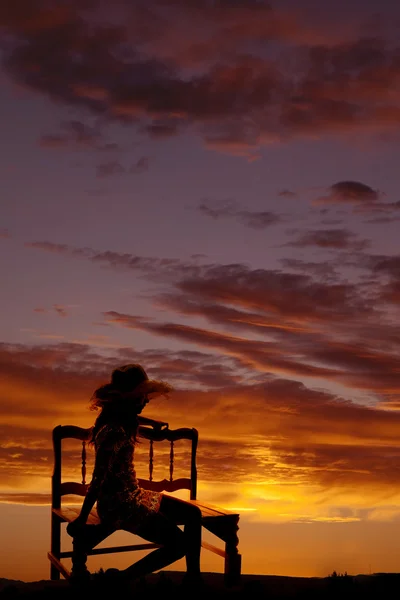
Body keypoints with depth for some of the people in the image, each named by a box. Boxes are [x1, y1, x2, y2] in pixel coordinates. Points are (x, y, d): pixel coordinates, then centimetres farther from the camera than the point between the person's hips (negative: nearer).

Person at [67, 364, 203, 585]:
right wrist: (82, 519, -25)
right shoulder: (113, 432, -26)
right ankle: (121, 578, -3)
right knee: (178, 543, -13)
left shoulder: (122, 418, 4)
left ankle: (193, 577, 15)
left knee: (193, 514, 7)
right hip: (118, 504, -10)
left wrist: (151, 422, 43)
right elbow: (98, 479, -26)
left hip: (133, 494, 10)